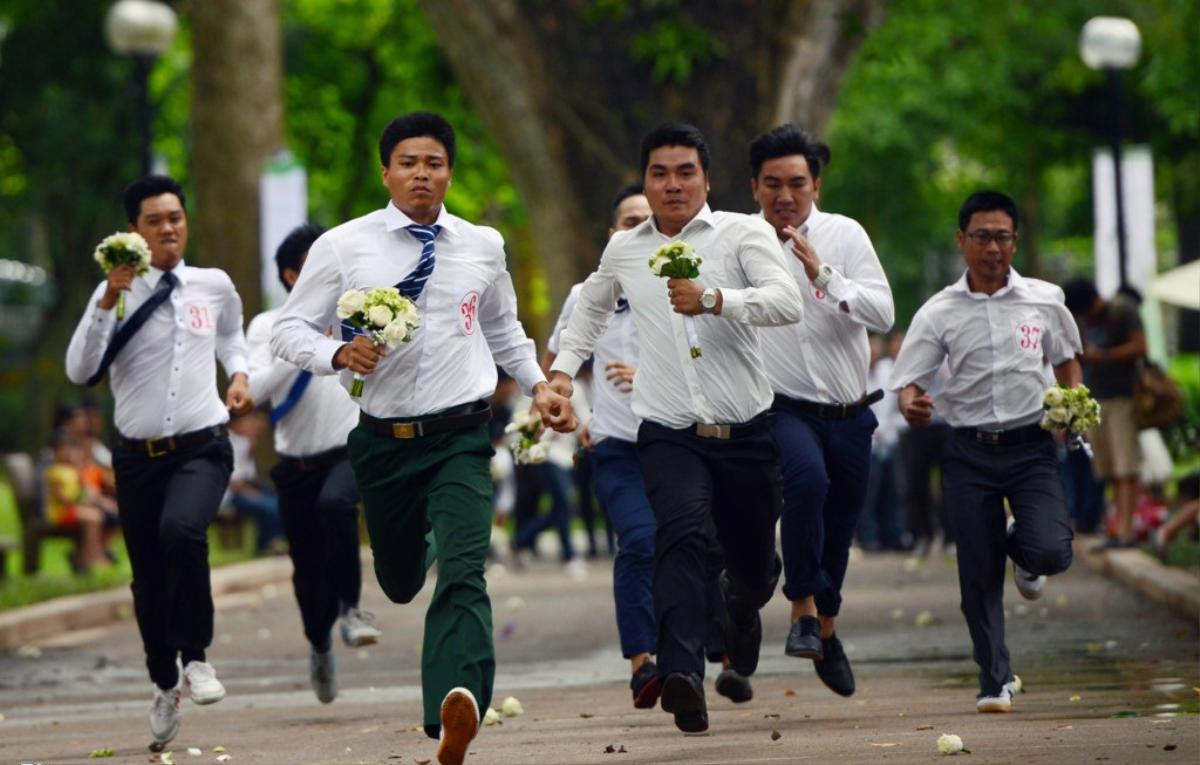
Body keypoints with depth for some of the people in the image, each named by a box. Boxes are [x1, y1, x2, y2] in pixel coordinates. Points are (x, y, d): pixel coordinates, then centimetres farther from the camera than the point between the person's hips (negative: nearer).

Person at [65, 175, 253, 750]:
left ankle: (195, 656, -11)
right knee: (148, 579, 9)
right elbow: (80, 372, -15)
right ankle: (164, 685, 34)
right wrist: (108, 301, -23)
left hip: (201, 448, -1)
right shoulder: (116, 294, -3)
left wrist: (239, 374, 8)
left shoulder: (214, 287, 4)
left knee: (181, 530, -31)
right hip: (137, 455, 1)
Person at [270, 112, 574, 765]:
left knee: (464, 572, -21)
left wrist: (538, 385, 13)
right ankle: (419, 541, 55)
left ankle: (457, 706, -34)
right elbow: (287, 330, -2)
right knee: (399, 581, 17)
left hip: (461, 437, 0)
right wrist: (340, 355, -21)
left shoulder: (483, 247, 7)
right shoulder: (342, 247, -2)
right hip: (384, 440, 1)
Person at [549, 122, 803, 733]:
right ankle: (682, 674, -41)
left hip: (746, 431, 0)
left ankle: (741, 604, 52)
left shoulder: (742, 234, -3)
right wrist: (563, 369, 17)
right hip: (670, 435, 0)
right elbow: (590, 313, 31)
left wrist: (712, 300, -33)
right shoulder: (623, 250, 9)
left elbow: (788, 303, -20)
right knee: (684, 531, -28)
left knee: (754, 565, 13)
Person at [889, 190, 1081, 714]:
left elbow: (1067, 361, 19)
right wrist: (912, 406, -26)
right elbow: (908, 381, -3)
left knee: (1051, 553, -18)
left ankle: (1020, 546, 20)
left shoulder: (1044, 301, 2)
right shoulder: (939, 313, -1)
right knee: (979, 574, 1)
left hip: (1030, 445, 0)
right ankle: (995, 680, 16)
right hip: (969, 450, 0)